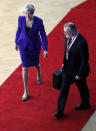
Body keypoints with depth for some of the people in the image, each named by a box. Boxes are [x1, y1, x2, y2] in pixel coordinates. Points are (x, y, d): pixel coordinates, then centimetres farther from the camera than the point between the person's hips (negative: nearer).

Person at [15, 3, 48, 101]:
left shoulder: (38, 21, -22)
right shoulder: (21, 19, -16)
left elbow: (43, 35, -16)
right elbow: (19, 30, 2)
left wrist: (45, 49, -21)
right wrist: (16, 42, 13)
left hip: (35, 46, 0)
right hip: (23, 45, 1)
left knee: (36, 63, 23)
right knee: (25, 67, -1)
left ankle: (38, 75, 60)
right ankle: (26, 91, 6)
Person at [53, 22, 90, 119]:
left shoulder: (81, 42, -30)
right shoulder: (68, 38, -6)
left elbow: (85, 60, -23)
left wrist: (80, 74, -18)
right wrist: (64, 63, 10)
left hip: (77, 70, -7)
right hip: (67, 69, 7)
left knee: (82, 88, 19)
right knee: (64, 89, 9)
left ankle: (85, 104, 45)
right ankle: (60, 111, 16)